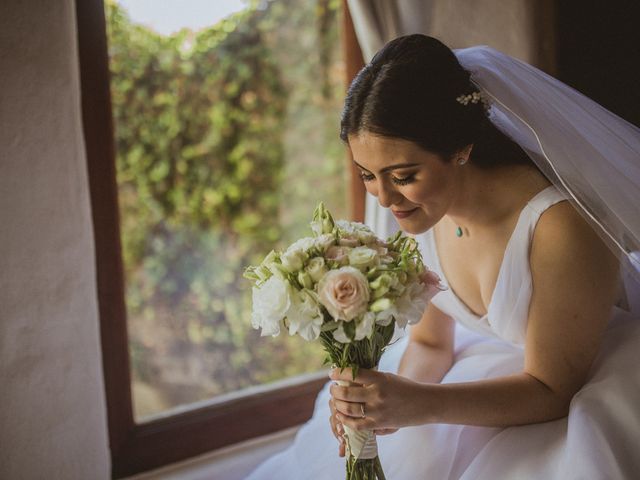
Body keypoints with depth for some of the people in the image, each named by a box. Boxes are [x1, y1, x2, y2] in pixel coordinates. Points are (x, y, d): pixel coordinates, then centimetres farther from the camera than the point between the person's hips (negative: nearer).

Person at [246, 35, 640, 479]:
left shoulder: (560, 226, -31)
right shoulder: (429, 207, -11)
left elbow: (552, 387, -23)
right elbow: (430, 342, 0)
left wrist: (421, 403, -36)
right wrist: (397, 400, -22)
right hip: (497, 370, 5)